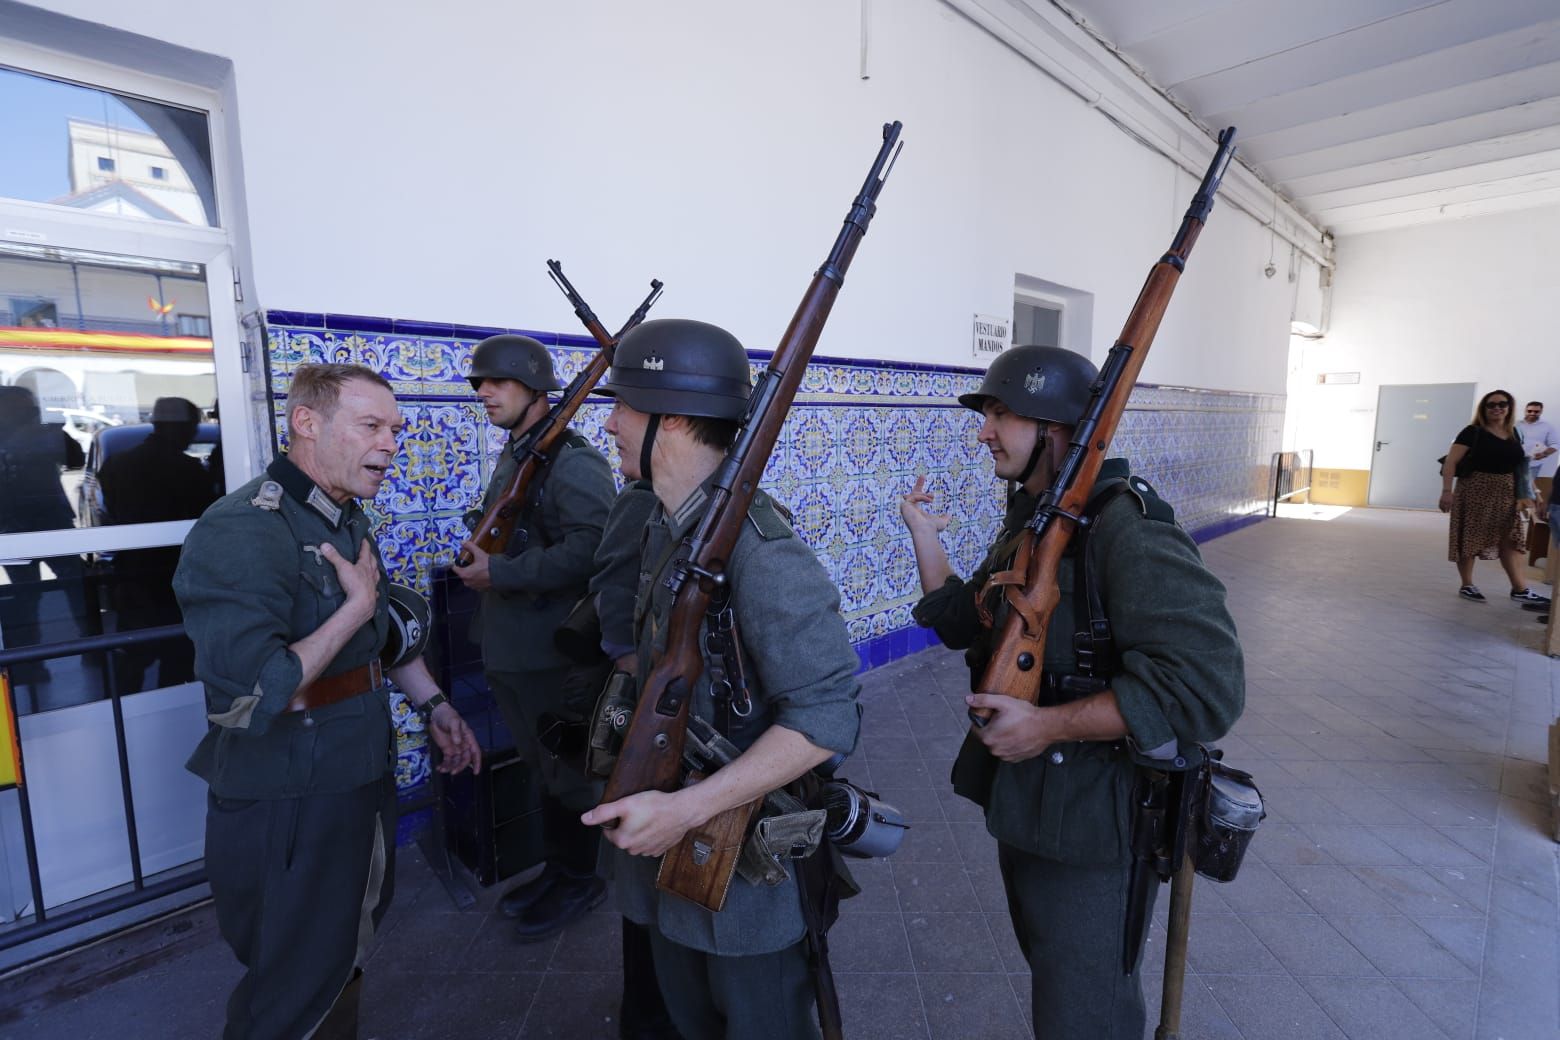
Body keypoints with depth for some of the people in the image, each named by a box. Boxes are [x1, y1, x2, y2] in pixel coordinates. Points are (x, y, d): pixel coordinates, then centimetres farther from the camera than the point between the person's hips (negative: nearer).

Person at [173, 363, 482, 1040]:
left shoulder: (348, 520, 5)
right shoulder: (245, 532, -25)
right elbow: (251, 698, -33)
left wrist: (433, 704, 14)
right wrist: (355, 607, -24)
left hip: (363, 779, 9)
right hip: (286, 803, -9)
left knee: (349, 947, 28)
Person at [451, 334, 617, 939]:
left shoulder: (573, 463, -18)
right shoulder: (511, 458, 13)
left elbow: (589, 549, -31)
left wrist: (499, 573, -26)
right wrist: (480, 558, 5)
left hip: (551, 650, -9)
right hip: (509, 647, 9)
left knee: (567, 770, 8)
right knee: (541, 763, 21)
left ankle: (580, 881, 29)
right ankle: (556, 869, 39)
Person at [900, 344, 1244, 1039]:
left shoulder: (1127, 529, -25)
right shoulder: (1029, 518, 4)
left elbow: (1207, 688, -31)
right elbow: (961, 620, 10)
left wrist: (1046, 726, -28)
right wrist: (923, 533, 2)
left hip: (1090, 826, -8)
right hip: (1024, 801, 9)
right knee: (1050, 975, 31)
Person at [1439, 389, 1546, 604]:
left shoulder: (1513, 433, 12)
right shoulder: (1473, 433, -7)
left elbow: (1518, 464, 18)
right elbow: (1451, 462, -13)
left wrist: (1526, 493, 13)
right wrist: (1447, 491, -21)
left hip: (1507, 495, 6)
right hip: (1476, 492, -6)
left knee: (1510, 540, 6)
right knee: (1469, 538, 1)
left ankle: (1520, 589, 9)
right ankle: (1467, 586, 10)